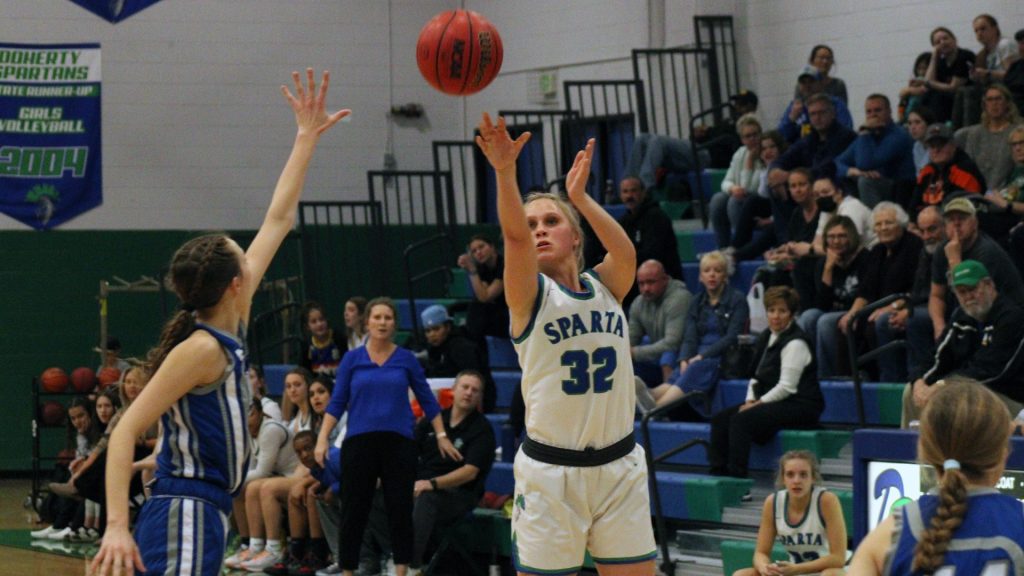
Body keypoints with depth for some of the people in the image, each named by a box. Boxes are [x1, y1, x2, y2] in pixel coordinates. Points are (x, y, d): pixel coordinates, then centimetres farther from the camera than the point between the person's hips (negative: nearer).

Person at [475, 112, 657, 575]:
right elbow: (515, 236, -21)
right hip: (550, 471, -3)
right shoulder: (530, 294, -1)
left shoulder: (605, 288, 8)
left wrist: (579, 196, -20)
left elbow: (625, 252, -14)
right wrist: (505, 172, -37)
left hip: (618, 466, 3)